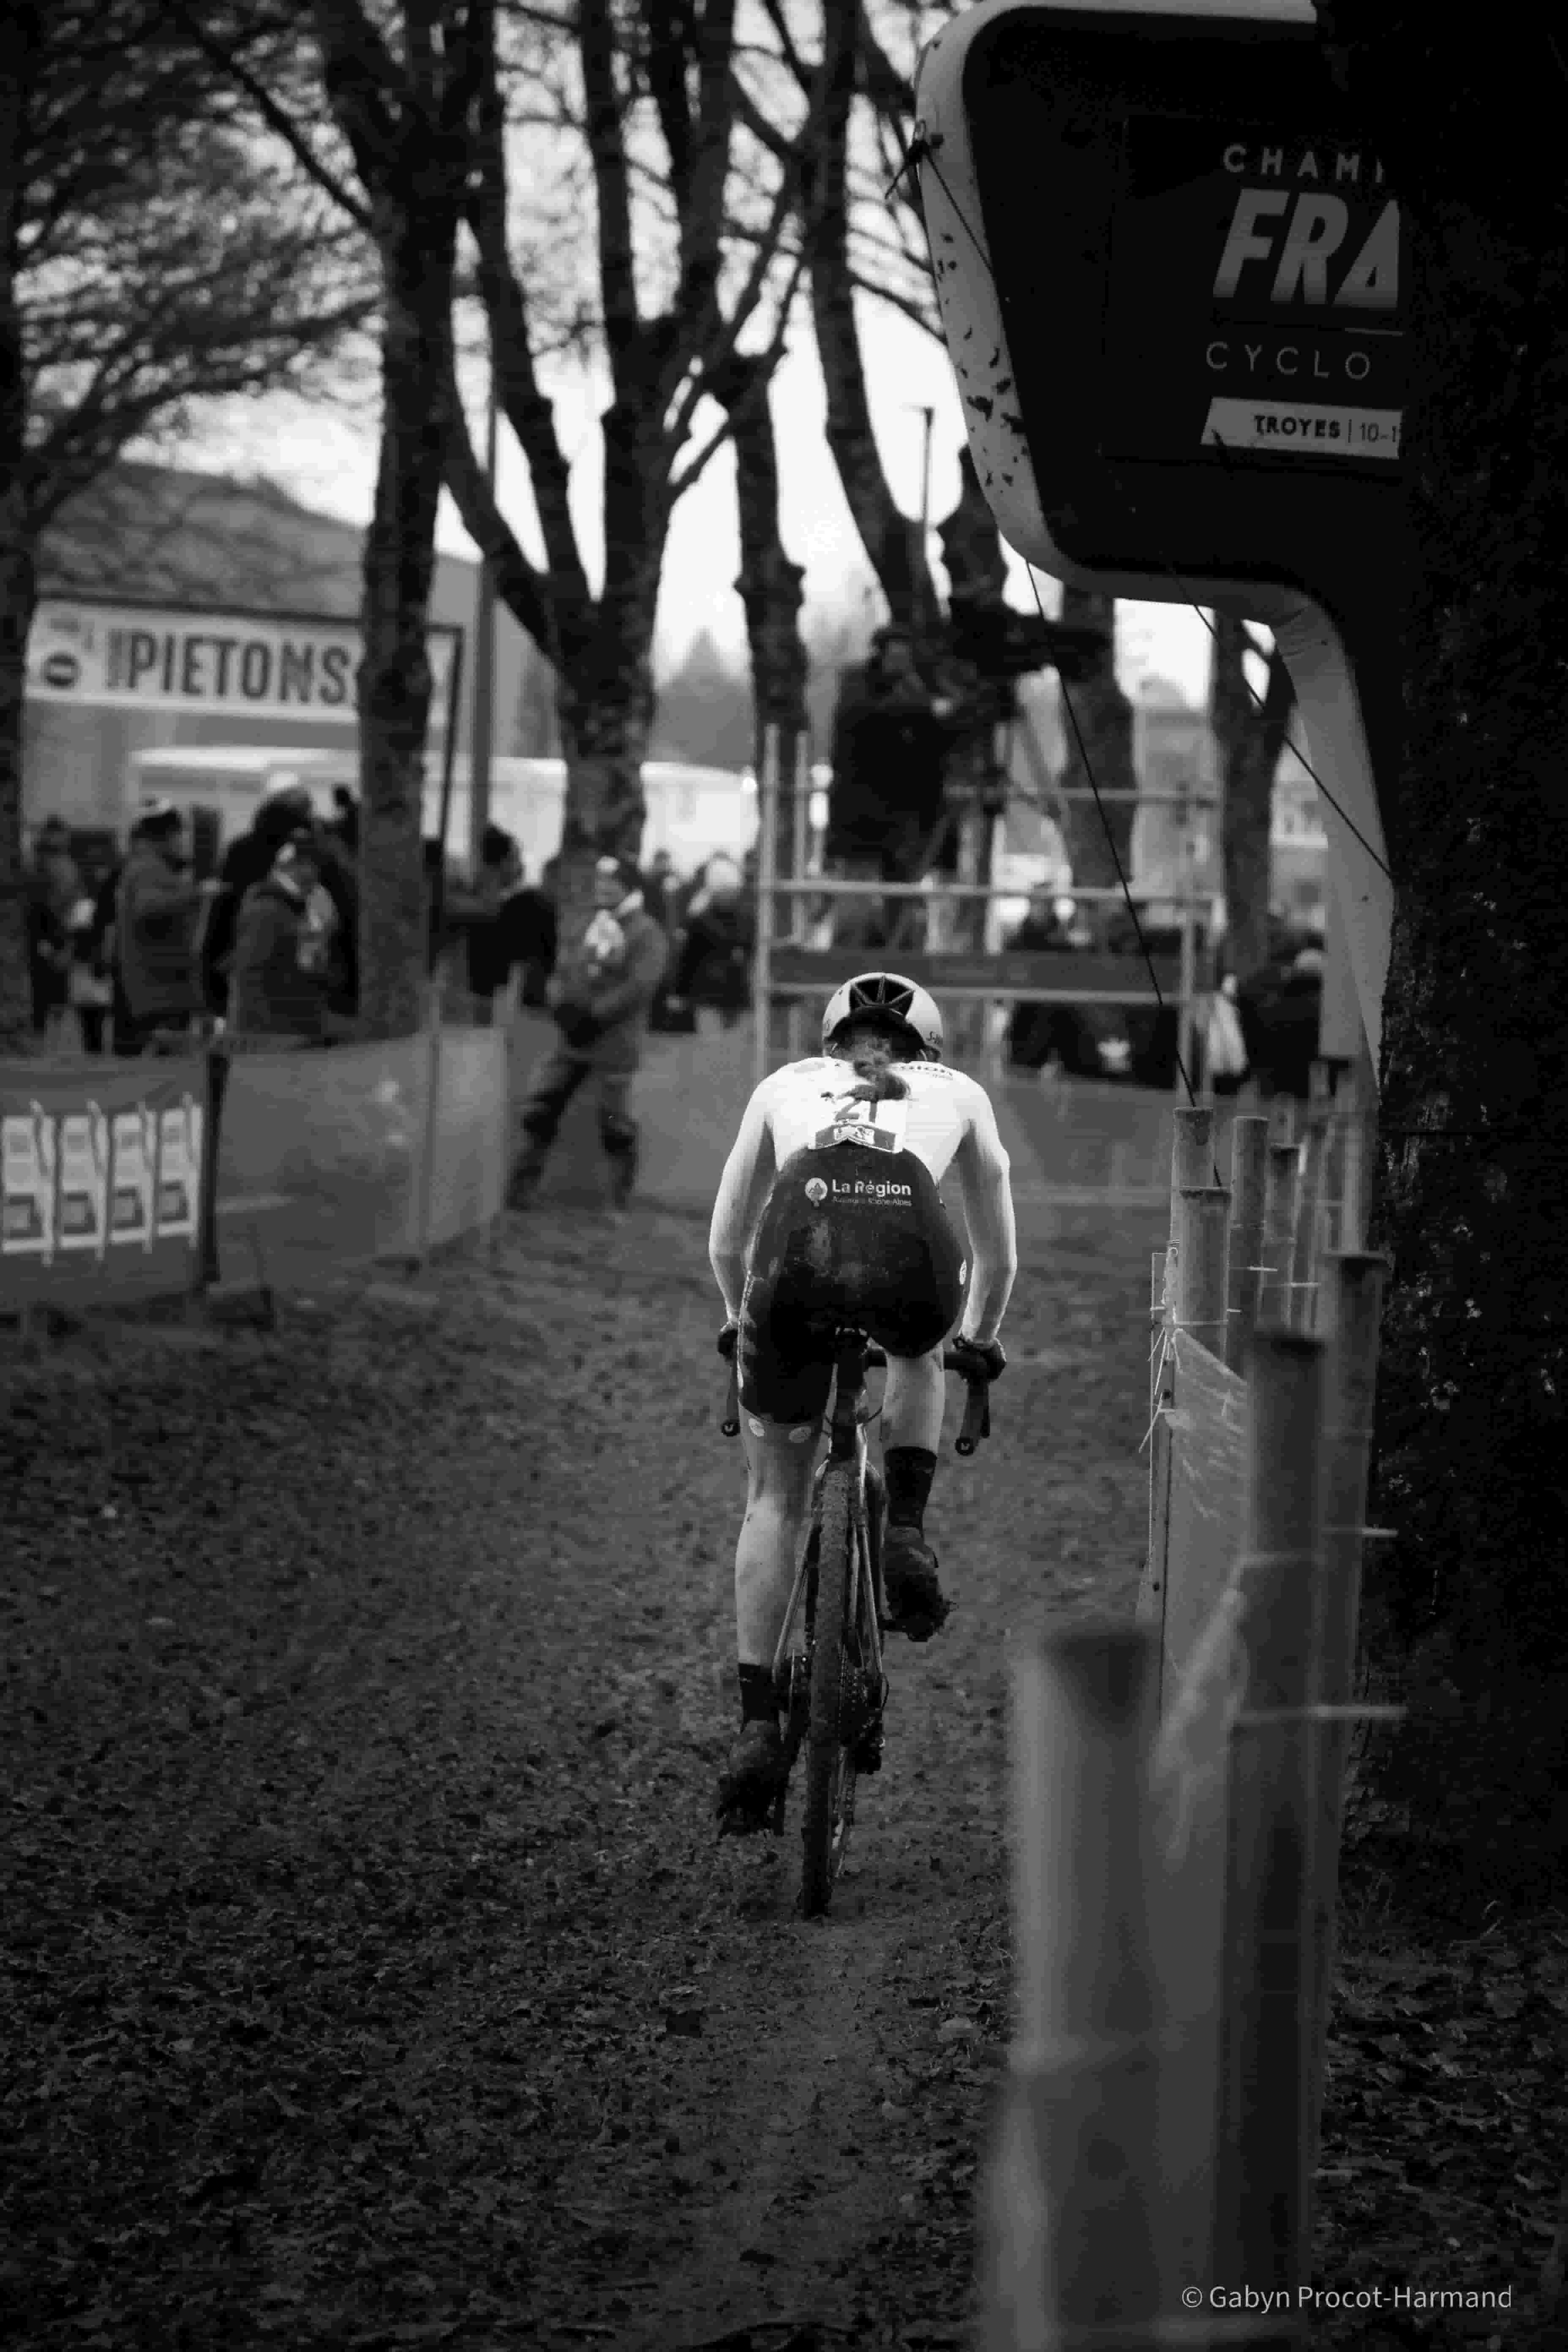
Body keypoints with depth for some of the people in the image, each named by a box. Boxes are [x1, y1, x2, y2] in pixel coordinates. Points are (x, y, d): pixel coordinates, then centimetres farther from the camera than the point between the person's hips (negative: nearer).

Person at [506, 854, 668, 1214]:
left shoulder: (646, 933, -6)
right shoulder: (589, 926, 15)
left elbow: (639, 986, -17)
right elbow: (562, 971, 13)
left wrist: (594, 1016, -19)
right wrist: (562, 1006, -8)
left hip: (614, 1043, -6)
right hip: (574, 1036, 6)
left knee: (616, 1126, -2)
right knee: (539, 1108, 4)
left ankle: (620, 1205, 8)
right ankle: (520, 1192, 12)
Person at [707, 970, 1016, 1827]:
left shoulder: (785, 1084, 35)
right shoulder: (957, 1092, 34)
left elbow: (726, 1238, 44)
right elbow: (997, 1253, 43)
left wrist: (742, 1321, 62)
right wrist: (979, 1340, 61)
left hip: (798, 1254, 0)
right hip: (910, 1259, 0)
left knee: (775, 1498, 17)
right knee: (917, 1356, 39)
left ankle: (757, 1726, 11)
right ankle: (906, 1537, 18)